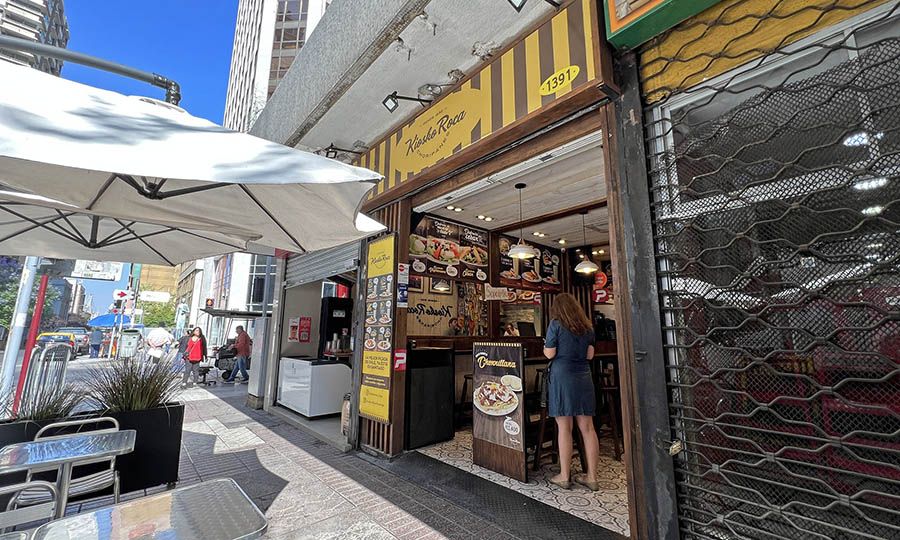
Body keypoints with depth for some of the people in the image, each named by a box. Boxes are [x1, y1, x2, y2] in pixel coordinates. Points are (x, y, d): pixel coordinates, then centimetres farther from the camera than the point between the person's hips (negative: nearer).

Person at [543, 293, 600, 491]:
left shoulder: (556, 324, -5)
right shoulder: (587, 327, 11)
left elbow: (550, 354, -7)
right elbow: (589, 355, 10)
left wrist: (545, 347, 13)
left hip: (562, 376, -5)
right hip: (583, 378, 5)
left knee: (564, 428, 2)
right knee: (587, 427, 9)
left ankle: (565, 476, 12)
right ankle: (592, 477, 17)